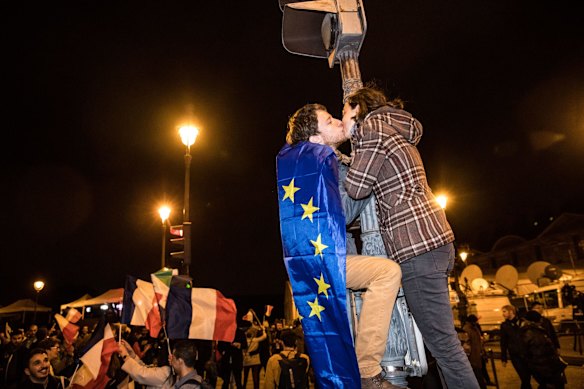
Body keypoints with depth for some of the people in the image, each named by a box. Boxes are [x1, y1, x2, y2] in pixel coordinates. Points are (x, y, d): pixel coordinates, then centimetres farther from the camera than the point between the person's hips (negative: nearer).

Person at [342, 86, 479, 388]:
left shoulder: (371, 126, -4)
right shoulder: (395, 129, 24)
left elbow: (356, 188, -6)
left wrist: (353, 137, 6)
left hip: (417, 247, -10)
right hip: (435, 240, 10)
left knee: (442, 342, -5)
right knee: (441, 339, 18)